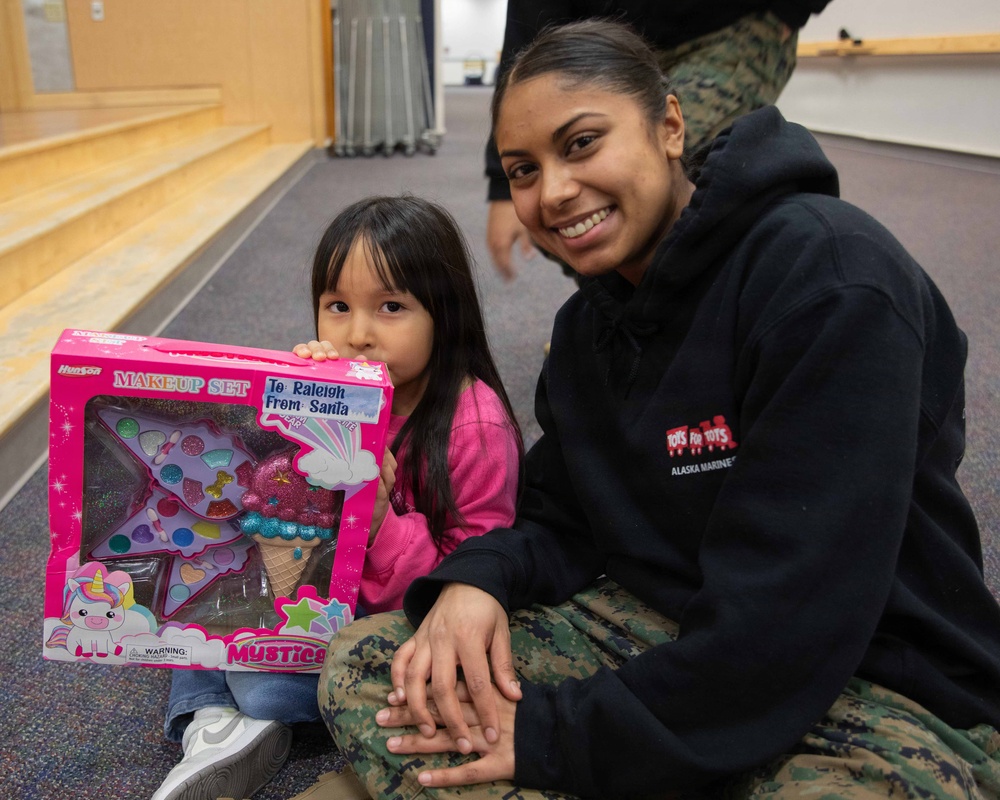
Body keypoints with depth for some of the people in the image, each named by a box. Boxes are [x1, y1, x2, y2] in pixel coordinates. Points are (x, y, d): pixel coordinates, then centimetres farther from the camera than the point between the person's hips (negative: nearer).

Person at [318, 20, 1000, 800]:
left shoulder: (831, 277, -21)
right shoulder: (589, 322, 6)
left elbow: (788, 619, -25)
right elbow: (564, 524, 10)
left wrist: (558, 737, -19)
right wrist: (475, 578, -14)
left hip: (880, 686, -6)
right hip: (657, 630, 7)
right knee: (359, 666, -5)